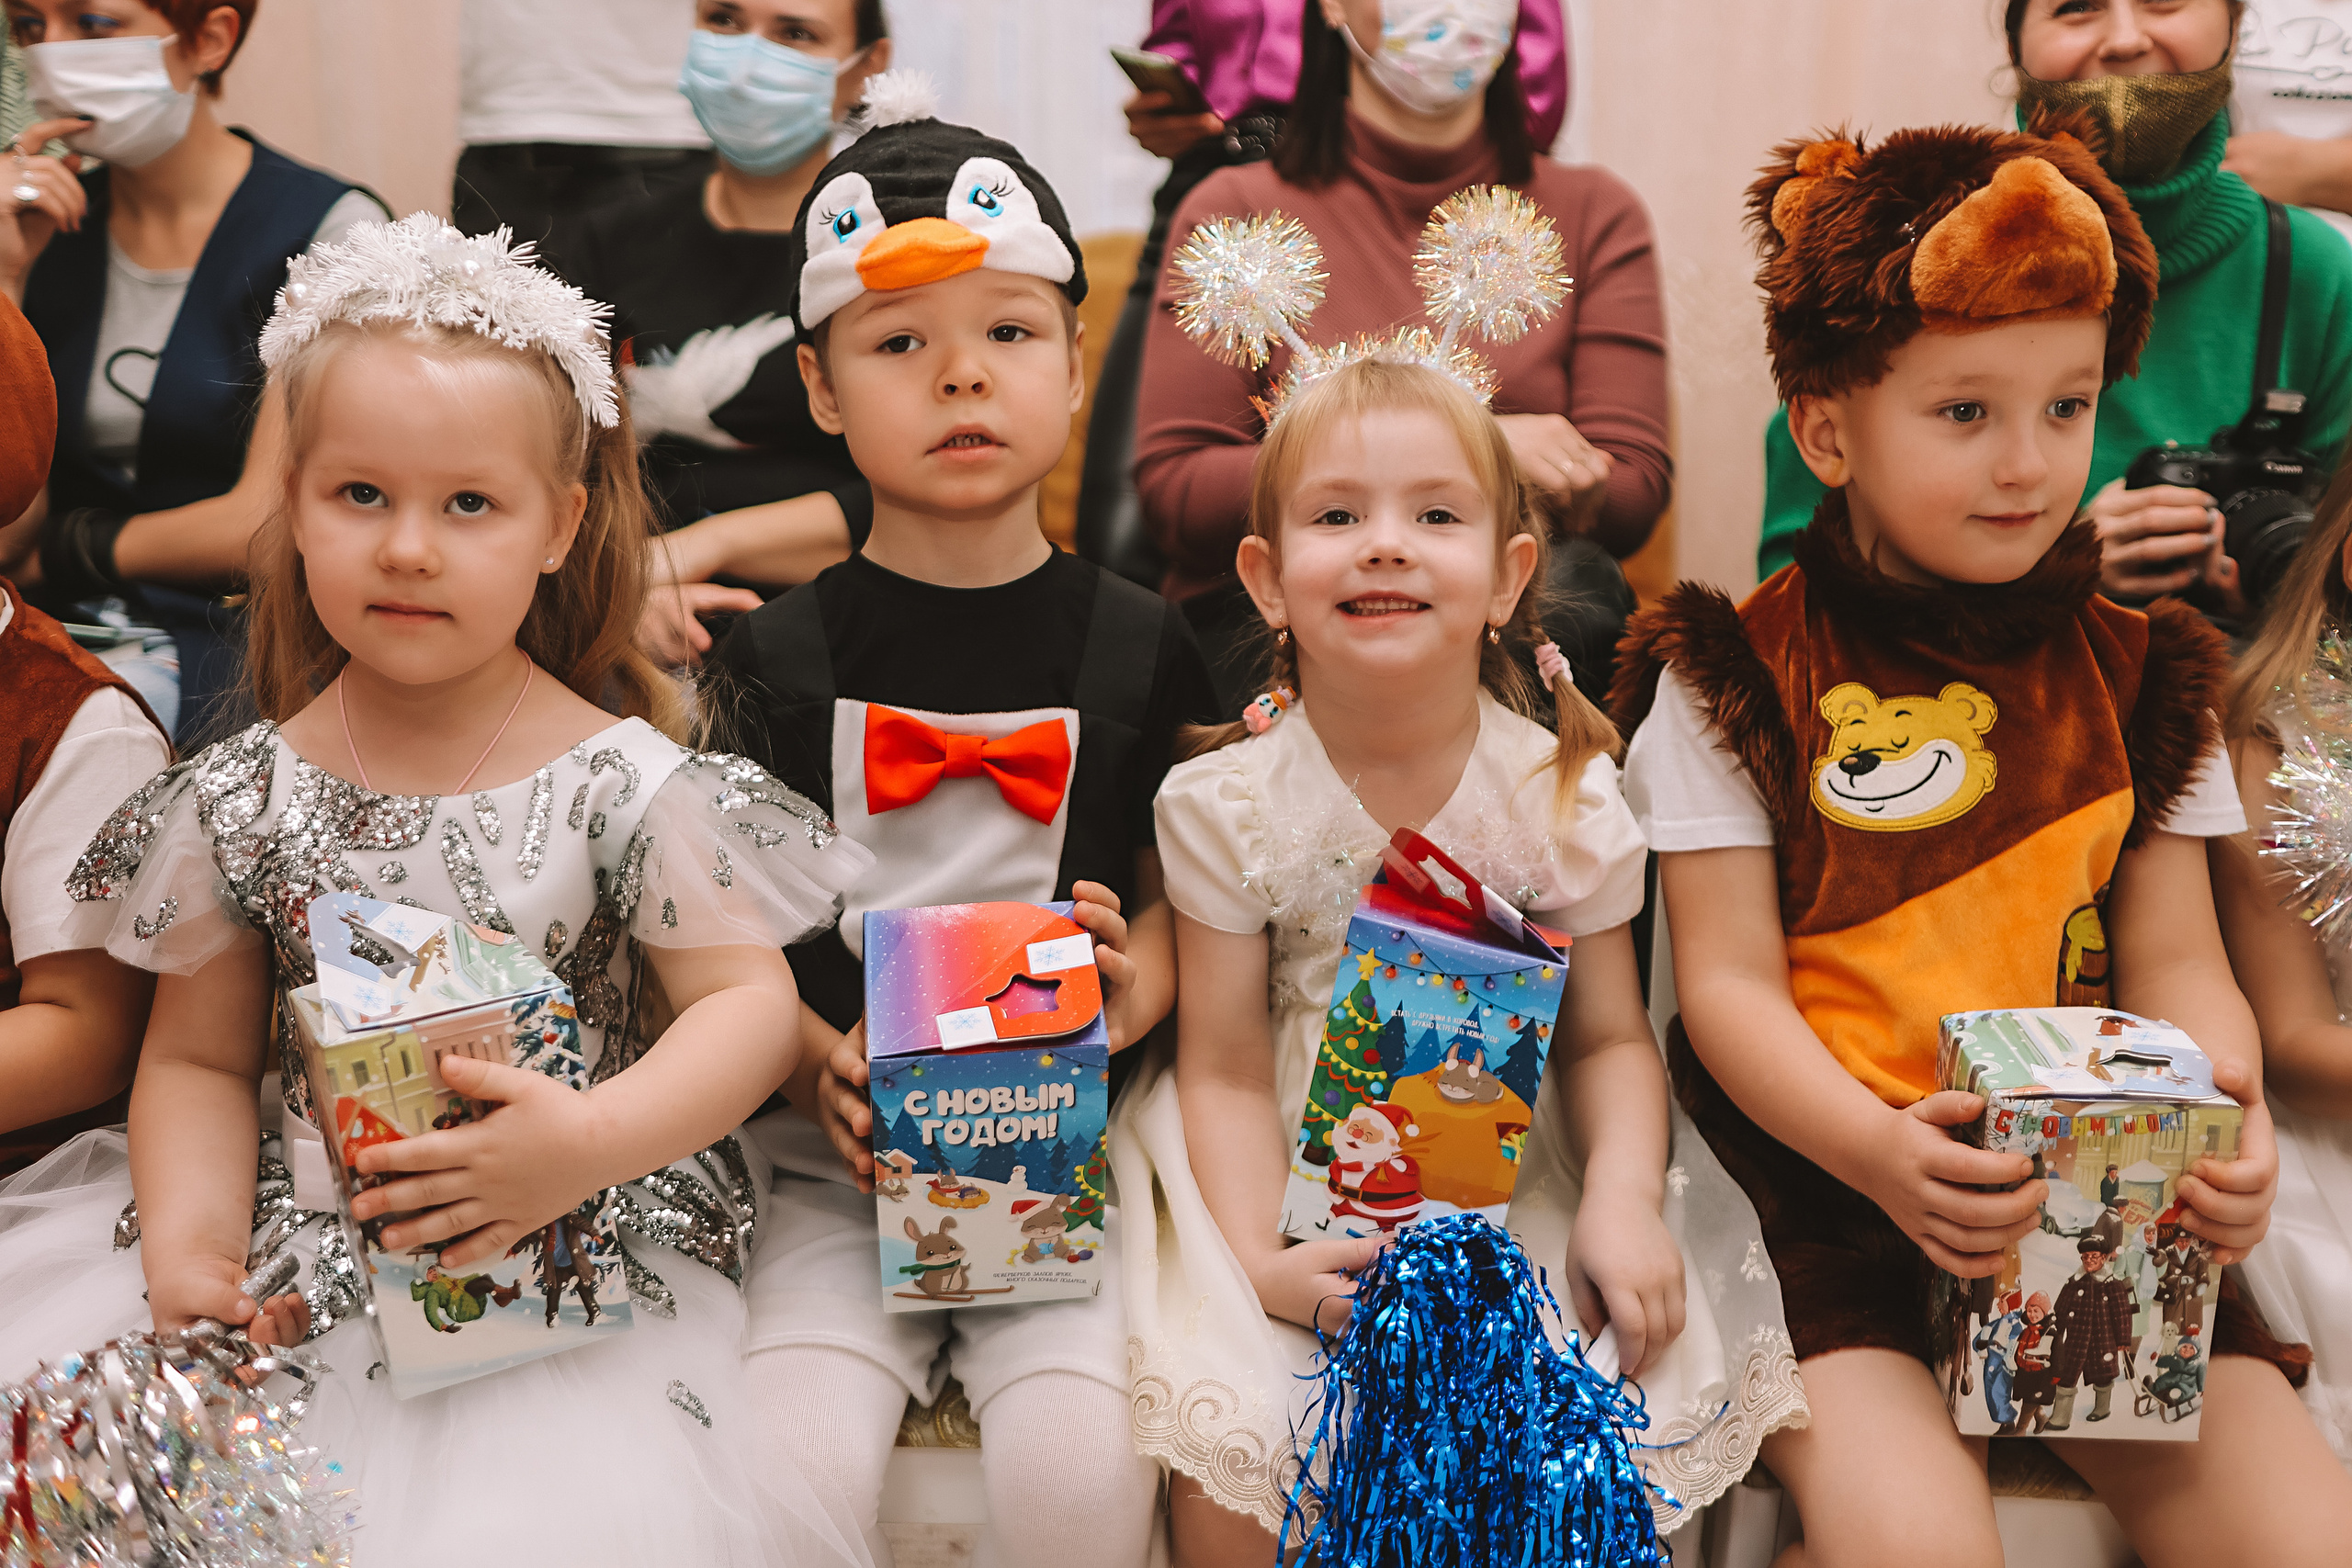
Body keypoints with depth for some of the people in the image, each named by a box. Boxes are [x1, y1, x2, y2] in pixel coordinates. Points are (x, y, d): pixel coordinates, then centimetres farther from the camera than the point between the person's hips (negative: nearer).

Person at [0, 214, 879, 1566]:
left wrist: (593, 1139, -26)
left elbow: (753, 1003, -9)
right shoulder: (244, 798, 2)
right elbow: (201, 1060, 8)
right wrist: (190, 1242, -10)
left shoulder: (628, 785, -8)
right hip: (305, 1259, 3)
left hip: (578, 1255, -3)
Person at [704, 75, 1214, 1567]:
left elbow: (1180, 896, 10)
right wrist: (812, 1066, -14)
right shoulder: (779, 656, 3)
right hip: (839, 1158, 0)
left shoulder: (1136, 644, 5)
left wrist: (1132, 986, -11)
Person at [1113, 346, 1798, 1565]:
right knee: (1225, 1446, -19)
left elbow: (1609, 1041, 0)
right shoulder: (1225, 805, -9)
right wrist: (1261, 1257, -23)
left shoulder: (1564, 799, -6)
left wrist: (1624, 1198, -19)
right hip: (1293, 1196, -1)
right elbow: (1226, 1066, -8)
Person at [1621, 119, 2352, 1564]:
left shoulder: (2134, 676, 12)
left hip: (2096, 1188, 4)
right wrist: (1877, 1148, -23)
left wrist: (2224, 1118, -12)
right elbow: (1729, 981, -4)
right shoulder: (1736, 682, -1)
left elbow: (2175, 961, 10)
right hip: (1825, 1174, -3)